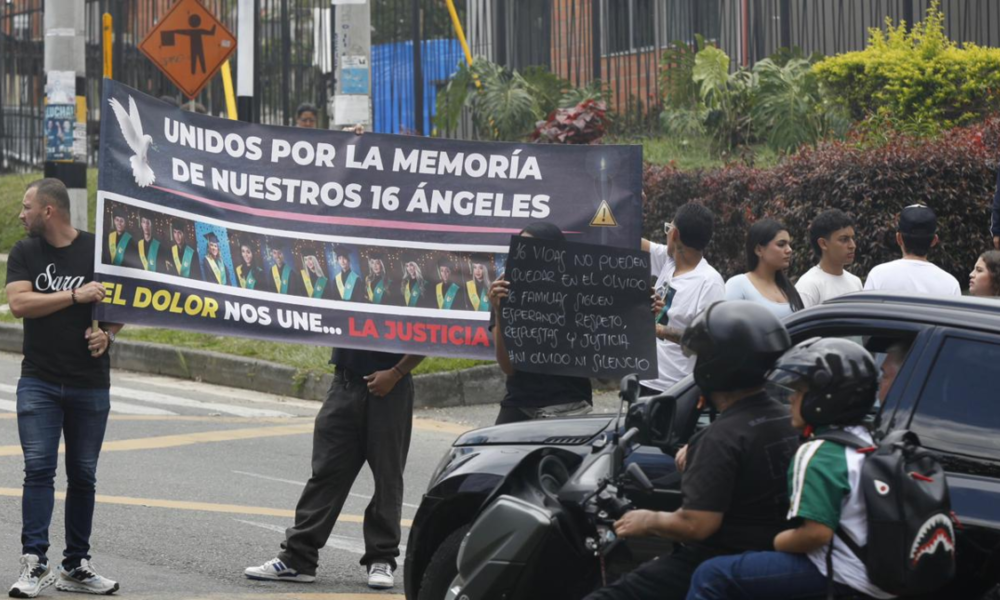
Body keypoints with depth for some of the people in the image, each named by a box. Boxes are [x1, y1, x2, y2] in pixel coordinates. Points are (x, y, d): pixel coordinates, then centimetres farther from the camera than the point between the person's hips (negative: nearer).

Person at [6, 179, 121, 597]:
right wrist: (76, 296, -17)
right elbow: (18, 303, -10)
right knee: (39, 468, -10)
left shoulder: (98, 250, 2)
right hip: (39, 382, 0)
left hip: (90, 385, 0)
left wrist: (107, 334, -11)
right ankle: (34, 563, -12)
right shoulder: (24, 253, 5)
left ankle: (75, 566, 13)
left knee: (83, 475, 6)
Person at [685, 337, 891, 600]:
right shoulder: (863, 440, 11)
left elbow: (816, 532, -26)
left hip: (839, 576, -10)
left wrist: (778, 542, -5)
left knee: (712, 576, -10)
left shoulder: (817, 454, -18)